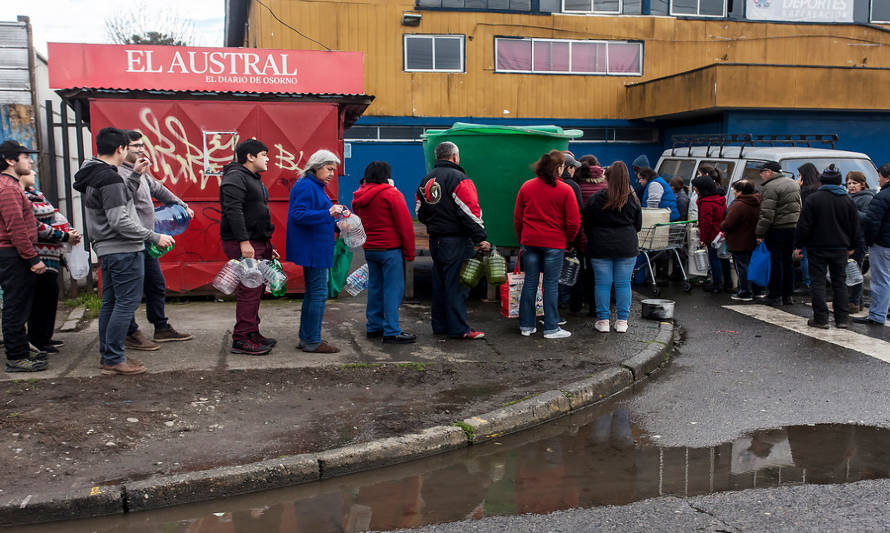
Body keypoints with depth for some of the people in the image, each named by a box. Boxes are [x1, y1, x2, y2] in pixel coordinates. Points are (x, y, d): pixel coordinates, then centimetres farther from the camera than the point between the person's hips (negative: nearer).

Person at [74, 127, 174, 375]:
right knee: (127, 302, -5)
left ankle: (108, 356, 22)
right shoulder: (110, 178, -18)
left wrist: (134, 174, 21)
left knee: (110, 302, 15)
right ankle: (114, 358, -2)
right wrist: (155, 237, -19)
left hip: (105, 249, 10)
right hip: (123, 250, -10)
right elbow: (120, 221, -23)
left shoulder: (91, 174, 12)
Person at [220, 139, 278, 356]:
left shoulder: (253, 179, 23)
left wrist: (268, 246, 23)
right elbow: (233, 210, -21)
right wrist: (244, 242, -27)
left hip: (258, 244, 10)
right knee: (249, 290, -10)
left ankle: (252, 333, 22)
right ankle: (242, 340, -6)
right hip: (244, 245, -10)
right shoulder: (236, 177, -10)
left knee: (256, 290, 13)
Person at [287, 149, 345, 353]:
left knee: (313, 293, 15)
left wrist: (336, 224, 14)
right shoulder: (306, 186, -14)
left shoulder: (315, 186, 17)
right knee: (318, 293, -7)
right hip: (312, 250, -11)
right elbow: (298, 215, -24)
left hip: (314, 249, 11)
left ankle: (307, 339, 22)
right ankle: (312, 341, 0)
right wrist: (328, 213, -28)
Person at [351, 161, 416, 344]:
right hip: (390, 249, -7)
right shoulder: (391, 194, -11)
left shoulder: (359, 197, 9)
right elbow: (405, 225, -10)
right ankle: (392, 332, -5)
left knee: (375, 287, 15)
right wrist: (409, 252, -5)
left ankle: (374, 326, 21)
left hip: (369, 249, 7)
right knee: (393, 289, -4)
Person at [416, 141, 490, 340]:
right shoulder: (458, 179, -13)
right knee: (456, 284, -4)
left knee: (439, 283, 14)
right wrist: (480, 239, -15)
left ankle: (440, 325, 21)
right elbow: (470, 212, -18)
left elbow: (420, 213, 18)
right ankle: (458, 329, -2)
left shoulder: (426, 180, 12)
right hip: (456, 241, -8)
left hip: (435, 240, 8)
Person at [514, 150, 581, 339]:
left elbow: (517, 218, 10)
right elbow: (573, 222, -6)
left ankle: (526, 325, 15)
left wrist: (522, 239, 20)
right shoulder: (565, 190, -7)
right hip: (554, 244, -4)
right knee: (551, 284, 2)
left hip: (530, 242, 4)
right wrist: (568, 240, 11)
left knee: (530, 283, 10)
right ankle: (551, 328, 7)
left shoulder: (526, 187, 5)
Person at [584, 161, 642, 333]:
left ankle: (603, 320, 9)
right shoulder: (633, 200, -1)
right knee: (623, 283, 7)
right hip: (627, 248, 1)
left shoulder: (595, 199, -5)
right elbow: (638, 225, 9)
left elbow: (586, 225, 3)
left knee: (603, 284, 4)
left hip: (601, 248, -1)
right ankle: (622, 321, 12)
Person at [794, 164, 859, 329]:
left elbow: (803, 225, -11)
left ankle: (820, 318, 0)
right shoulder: (847, 200, 4)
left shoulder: (812, 199, -9)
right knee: (840, 281, 12)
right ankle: (842, 318, 14)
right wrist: (851, 246, 21)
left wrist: (799, 245, -2)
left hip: (818, 247, -4)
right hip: (840, 248, 4)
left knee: (817, 282, 2)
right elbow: (855, 227, 10)